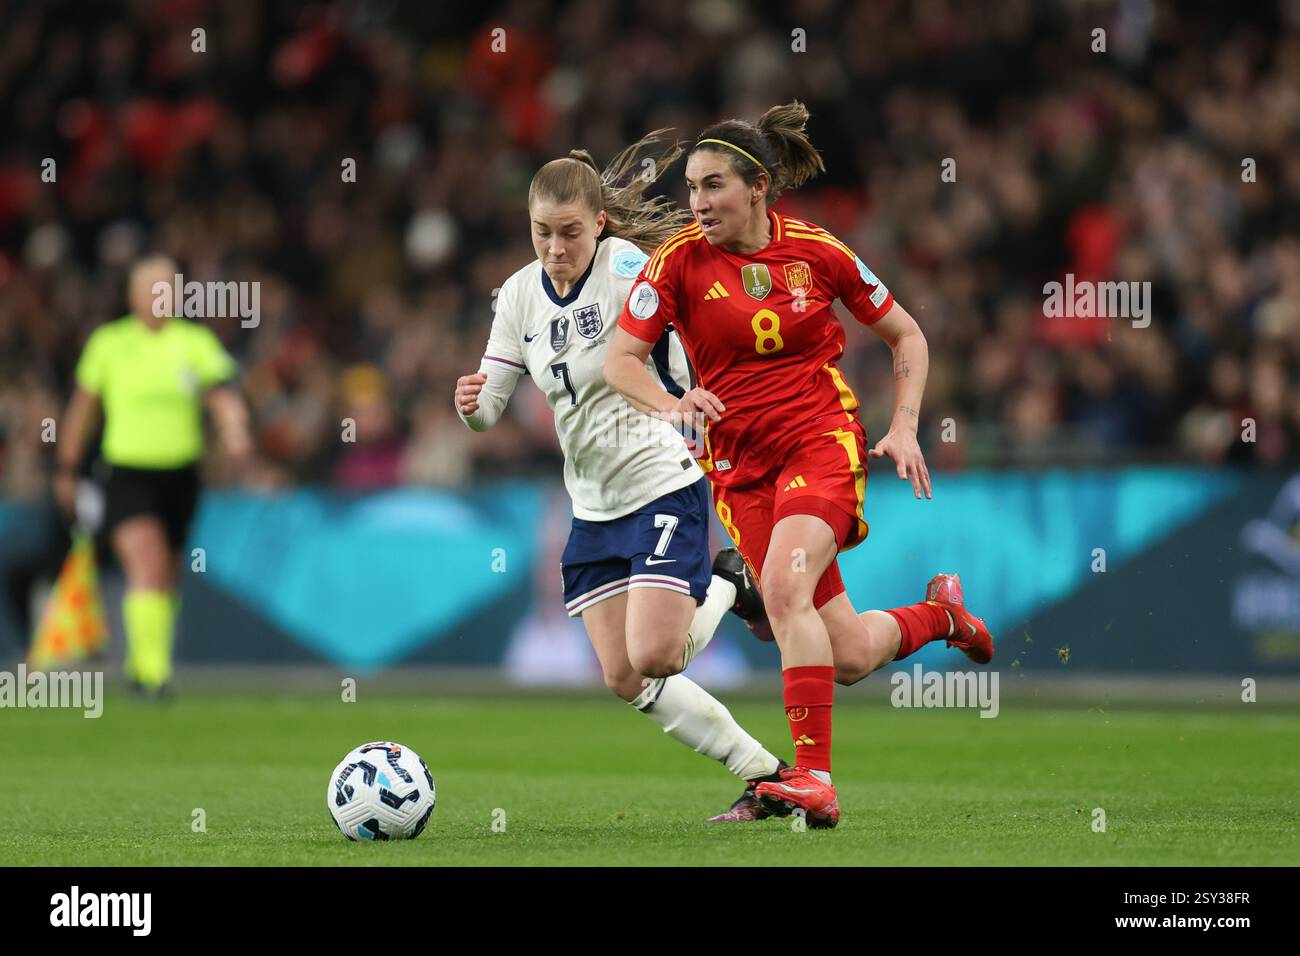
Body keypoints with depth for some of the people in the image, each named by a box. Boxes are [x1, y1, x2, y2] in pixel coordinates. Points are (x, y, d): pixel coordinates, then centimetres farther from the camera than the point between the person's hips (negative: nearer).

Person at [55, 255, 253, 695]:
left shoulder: (197, 341, 3)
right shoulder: (109, 342, 1)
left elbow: (223, 394, -10)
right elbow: (82, 407, 11)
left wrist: (235, 430, -31)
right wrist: (66, 469, 14)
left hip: (180, 475, 3)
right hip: (128, 473, -3)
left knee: (165, 579, 11)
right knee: (149, 562, -24)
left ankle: (140, 667, 32)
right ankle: (152, 669, -25)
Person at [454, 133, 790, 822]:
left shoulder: (627, 267, -14)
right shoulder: (519, 295, 3)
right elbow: (488, 408, 2)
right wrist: (470, 403, -19)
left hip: (663, 486, -7)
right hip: (593, 507, 7)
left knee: (653, 657, -17)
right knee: (624, 680, 2)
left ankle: (727, 588, 16)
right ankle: (765, 777, 14)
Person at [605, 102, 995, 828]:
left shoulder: (817, 252, -3)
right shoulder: (680, 262, -4)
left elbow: (907, 335, 9)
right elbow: (620, 360, -8)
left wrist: (904, 427, -2)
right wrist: (672, 405, -27)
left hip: (824, 440, -2)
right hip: (741, 462, 2)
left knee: (784, 585, -29)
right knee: (849, 657, 0)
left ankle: (815, 778, -25)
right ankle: (940, 614, 34)